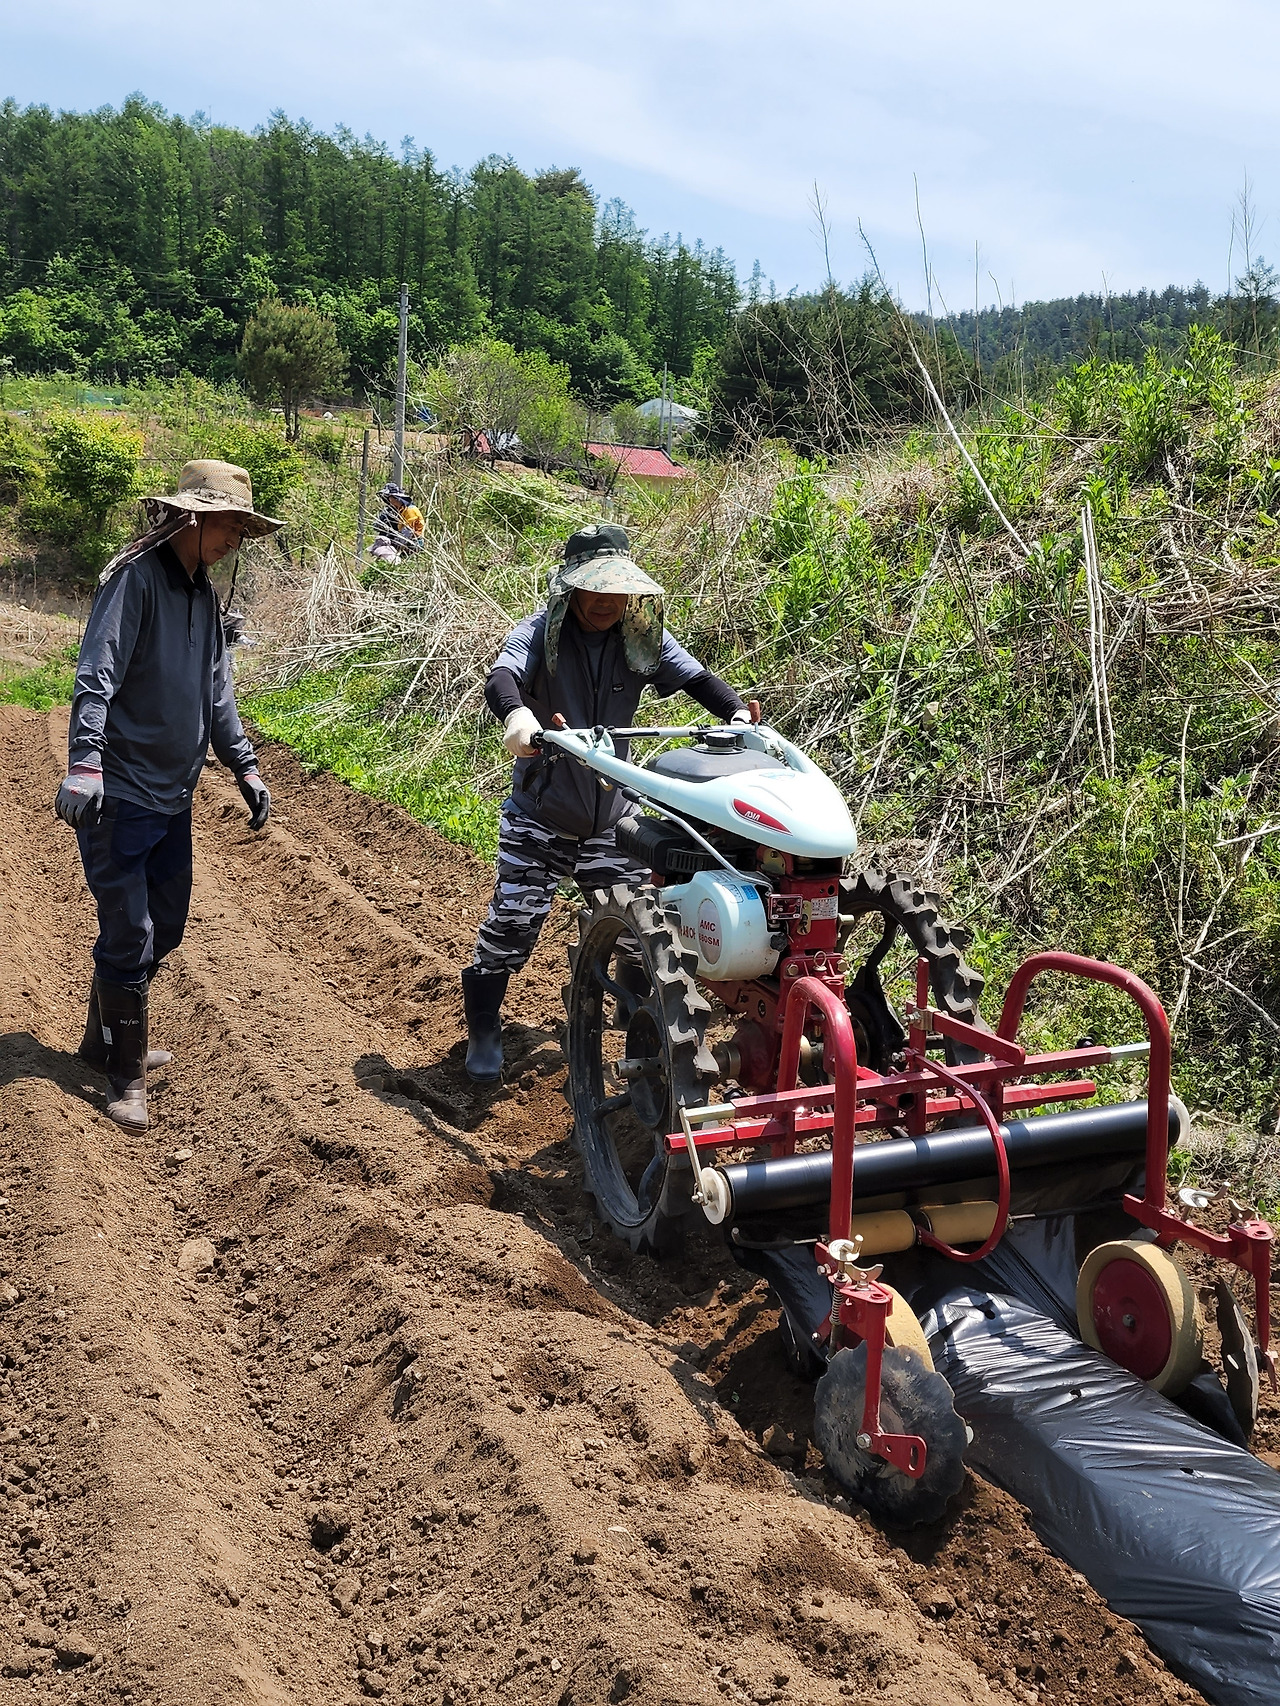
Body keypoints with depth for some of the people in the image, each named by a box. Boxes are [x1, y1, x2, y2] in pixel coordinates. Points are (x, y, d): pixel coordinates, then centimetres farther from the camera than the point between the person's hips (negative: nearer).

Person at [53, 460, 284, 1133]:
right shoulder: (135, 579, -14)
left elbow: (216, 690, 19)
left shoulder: (203, 592, 12)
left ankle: (104, 1039, 34)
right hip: (119, 794, -9)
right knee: (130, 936, -4)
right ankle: (126, 1077, 10)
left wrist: (244, 767, 16)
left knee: (164, 927, 16)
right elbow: (96, 677, -23)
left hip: (174, 794, 9)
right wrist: (84, 762, -34)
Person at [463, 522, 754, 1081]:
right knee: (512, 924, -6)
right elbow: (502, 677, -28)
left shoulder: (642, 637, 1)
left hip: (612, 815, 3)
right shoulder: (540, 633, -10)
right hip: (541, 813, -3)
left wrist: (736, 711, -24)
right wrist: (516, 714, -51)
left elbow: (695, 677, -4)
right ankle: (483, 1030, 16)